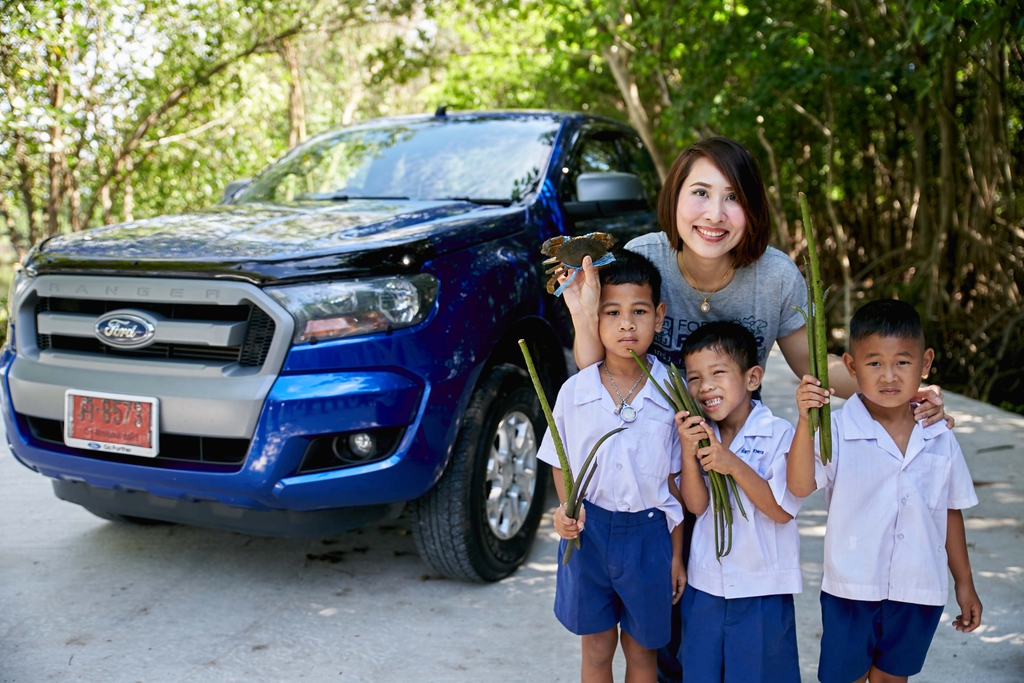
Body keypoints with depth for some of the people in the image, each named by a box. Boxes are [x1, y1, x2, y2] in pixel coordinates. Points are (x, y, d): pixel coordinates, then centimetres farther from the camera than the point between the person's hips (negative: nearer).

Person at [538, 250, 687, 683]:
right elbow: (561, 464, 7)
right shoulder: (574, 391, -6)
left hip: (648, 534, 0)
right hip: (588, 532, 1)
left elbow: (676, 480, -1)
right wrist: (566, 509, -12)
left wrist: (677, 555, 1)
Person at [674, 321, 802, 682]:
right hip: (705, 583, 5)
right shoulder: (698, 433, 1)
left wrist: (734, 466, -25)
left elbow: (782, 511, -16)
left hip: (762, 588, -4)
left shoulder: (779, 435, -13)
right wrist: (688, 454, -20)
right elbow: (696, 505, -4)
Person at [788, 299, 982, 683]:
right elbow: (800, 486, -28)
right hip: (851, 590, -3)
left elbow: (951, 512, 8)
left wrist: (964, 583, 14)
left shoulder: (940, 439, -3)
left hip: (919, 594, 3)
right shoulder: (836, 431, -15)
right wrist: (806, 422, -39)